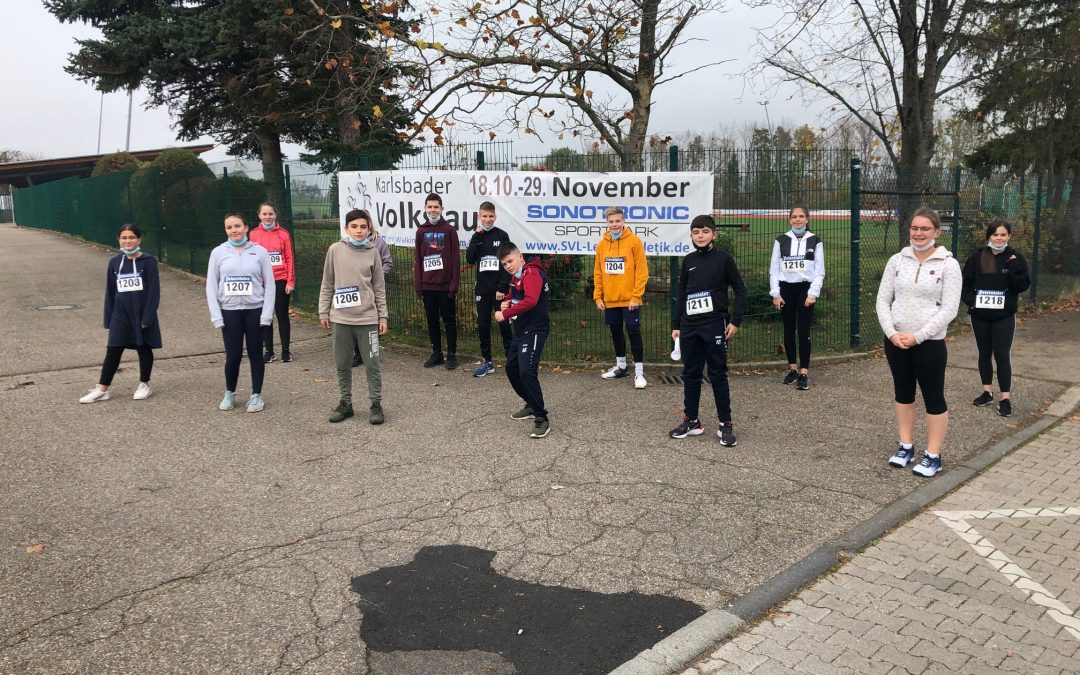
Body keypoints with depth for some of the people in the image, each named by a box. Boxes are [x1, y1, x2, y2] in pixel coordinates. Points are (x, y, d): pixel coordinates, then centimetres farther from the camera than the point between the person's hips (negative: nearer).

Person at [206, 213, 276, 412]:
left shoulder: (259, 251, -1)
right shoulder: (218, 252, 1)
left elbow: (269, 284, 0)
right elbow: (211, 286, 3)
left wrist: (267, 314, -6)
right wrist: (216, 316, -4)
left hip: (255, 310, 0)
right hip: (229, 312, 1)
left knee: (255, 354, 7)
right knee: (233, 356, 4)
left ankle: (257, 395, 20)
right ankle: (230, 393, 25)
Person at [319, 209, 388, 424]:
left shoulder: (373, 252, 0)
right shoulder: (335, 249, 1)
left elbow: (379, 288, 5)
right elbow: (327, 284, 7)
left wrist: (383, 316, 3)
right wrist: (323, 311, 5)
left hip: (367, 318, -1)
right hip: (340, 318, 1)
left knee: (372, 364, 3)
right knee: (343, 364, 10)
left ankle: (376, 404, 15)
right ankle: (345, 403, 24)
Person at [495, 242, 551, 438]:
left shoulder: (532, 273, -16)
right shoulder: (515, 276, 14)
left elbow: (530, 301, -32)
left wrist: (505, 314, -28)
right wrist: (505, 303, 4)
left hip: (535, 330, -10)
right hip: (520, 330, 11)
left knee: (527, 372, -20)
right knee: (511, 369, 18)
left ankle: (541, 419, -13)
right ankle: (532, 406, 35)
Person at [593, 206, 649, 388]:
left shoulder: (634, 241, -7)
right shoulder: (602, 244, 6)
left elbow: (642, 271, -9)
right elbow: (598, 273, 10)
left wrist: (636, 296, -14)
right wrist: (598, 297, 5)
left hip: (629, 299, -5)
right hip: (610, 300, 5)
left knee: (634, 333, -3)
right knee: (616, 333, 15)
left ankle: (639, 372, 4)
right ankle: (621, 366, 30)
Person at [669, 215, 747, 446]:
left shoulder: (723, 259, -2)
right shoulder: (688, 261, 10)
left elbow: (740, 290, -1)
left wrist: (735, 321, -8)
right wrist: (676, 325, 12)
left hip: (715, 325, -4)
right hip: (689, 326, 4)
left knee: (718, 375, 0)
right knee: (690, 374, 9)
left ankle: (726, 425, 8)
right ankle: (691, 421, 20)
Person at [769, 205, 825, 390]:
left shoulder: (815, 241, 3)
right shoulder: (781, 241, 5)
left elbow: (820, 271, 1)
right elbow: (774, 269, 5)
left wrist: (813, 293, -8)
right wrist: (775, 294, -2)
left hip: (805, 288, -2)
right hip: (786, 288, 2)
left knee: (804, 331, -5)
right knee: (788, 330, 8)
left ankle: (804, 373, -2)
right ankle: (792, 368, 20)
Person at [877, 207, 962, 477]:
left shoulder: (948, 264, -7)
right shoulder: (897, 260, 3)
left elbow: (949, 309, -12)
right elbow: (883, 300, 3)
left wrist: (917, 336, -16)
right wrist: (891, 333, -11)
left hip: (929, 343, -4)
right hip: (895, 341, 4)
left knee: (934, 397, 4)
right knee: (903, 393, 14)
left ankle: (933, 456, 14)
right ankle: (905, 447, 27)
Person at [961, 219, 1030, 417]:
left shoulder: (1015, 258, -1)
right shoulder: (977, 257, 2)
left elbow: (1023, 286, -7)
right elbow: (965, 283, 5)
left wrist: (1014, 267, -21)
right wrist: (971, 299, -11)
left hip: (1004, 316, -2)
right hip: (980, 316, 2)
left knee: (1002, 356, -4)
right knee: (984, 354, 12)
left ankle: (1006, 398, 3)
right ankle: (987, 392, 26)